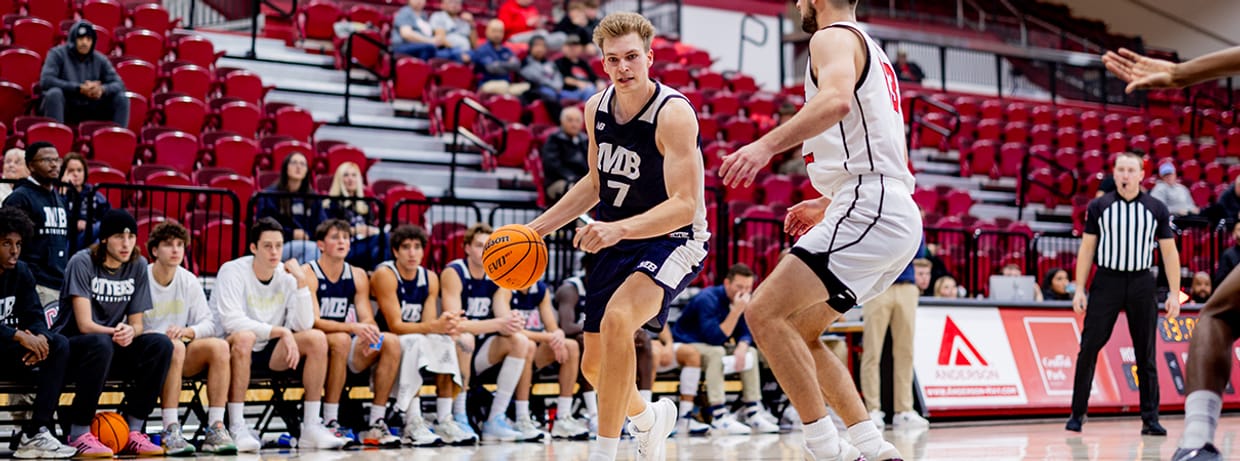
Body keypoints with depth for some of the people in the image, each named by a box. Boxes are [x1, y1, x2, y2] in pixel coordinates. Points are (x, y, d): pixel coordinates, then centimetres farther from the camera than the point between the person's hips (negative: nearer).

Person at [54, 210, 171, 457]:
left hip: (112, 347, 5)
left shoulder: (138, 265, 3)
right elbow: (85, 324, -18)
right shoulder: (82, 262, -12)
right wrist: (115, 332, -36)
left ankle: (132, 431, -17)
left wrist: (130, 331, -22)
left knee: (161, 345, -21)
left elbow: (137, 323, 3)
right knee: (101, 344, -38)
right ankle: (79, 434, -28)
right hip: (69, 344, -5)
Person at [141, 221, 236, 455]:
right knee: (173, 346, -36)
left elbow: (209, 323, 3)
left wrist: (187, 331, -18)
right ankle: (170, 431, -38)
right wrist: (147, 334, -29)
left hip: (181, 355, 4)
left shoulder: (190, 282, 9)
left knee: (219, 346, -22)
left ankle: (215, 428, -25)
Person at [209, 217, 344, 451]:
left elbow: (303, 325, -9)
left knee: (317, 339, -15)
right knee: (243, 337, -37)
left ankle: (311, 427, -14)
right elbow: (232, 322, -25)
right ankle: (236, 427, -32)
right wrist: (281, 332, -27)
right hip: (231, 347, -5)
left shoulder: (287, 275, 0)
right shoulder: (233, 271, -12)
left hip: (268, 352, 5)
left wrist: (302, 282, -17)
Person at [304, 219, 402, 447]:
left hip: (347, 352, 6)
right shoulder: (307, 274, -9)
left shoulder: (358, 276, 9)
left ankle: (376, 423, -17)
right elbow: (314, 322, -20)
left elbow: (368, 319, 2)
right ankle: (329, 422, -29)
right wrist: (354, 328, -33)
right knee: (341, 339, -36)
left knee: (391, 342, -19)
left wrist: (370, 332, -23)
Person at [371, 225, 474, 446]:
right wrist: (434, 326, -38)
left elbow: (429, 324, -6)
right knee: (414, 341, -34)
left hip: (415, 345, 6)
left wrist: (445, 326, -31)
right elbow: (395, 326, -23)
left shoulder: (430, 278, 2)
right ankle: (412, 426, -39)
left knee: (445, 341, -22)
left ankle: (445, 421, -25)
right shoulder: (385, 275, -16)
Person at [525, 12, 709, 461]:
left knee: (617, 318, -34)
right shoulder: (596, 108, -1)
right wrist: (538, 228, 9)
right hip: (617, 240, 7)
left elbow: (685, 205, -28)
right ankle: (651, 418, 45)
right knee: (594, 365, 11)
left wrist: (619, 228, -42)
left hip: (674, 239, -7)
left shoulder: (674, 113, -22)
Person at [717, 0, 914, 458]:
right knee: (797, 330, 14)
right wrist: (826, 205, 33)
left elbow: (837, 99, -26)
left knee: (764, 312, -14)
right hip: (894, 213, 10)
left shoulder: (834, 37, -2)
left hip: (868, 208, -10)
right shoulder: (871, 51, 28)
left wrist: (767, 145, -34)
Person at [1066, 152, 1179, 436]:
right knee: (1089, 348, -4)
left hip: (1142, 284, 1)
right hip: (1106, 281, -1)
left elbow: (1169, 252, 6)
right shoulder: (1098, 207, 3)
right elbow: (1086, 249, 5)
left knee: (1146, 354, 3)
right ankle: (1077, 413, 5)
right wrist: (1080, 290, -1)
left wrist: (1174, 294, -1)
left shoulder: (1157, 209, 4)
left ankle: (1150, 419, 10)